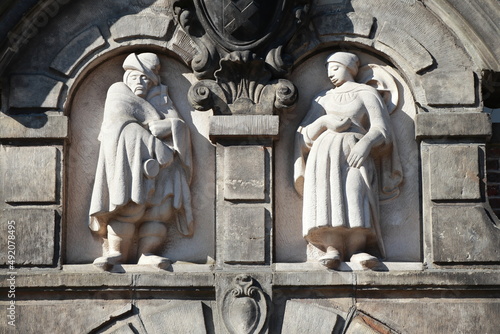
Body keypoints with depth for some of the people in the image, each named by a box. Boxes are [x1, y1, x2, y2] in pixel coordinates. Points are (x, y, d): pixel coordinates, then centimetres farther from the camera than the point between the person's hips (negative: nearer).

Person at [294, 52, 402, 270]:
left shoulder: (366, 93, 18)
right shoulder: (322, 99, 30)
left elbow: (380, 129, 5)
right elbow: (304, 134, 20)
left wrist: (366, 143, -17)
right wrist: (326, 122, 0)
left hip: (355, 152, -2)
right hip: (325, 152, 3)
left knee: (354, 192, -29)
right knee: (326, 194, -26)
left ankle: (357, 249, -34)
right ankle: (332, 248, -34)